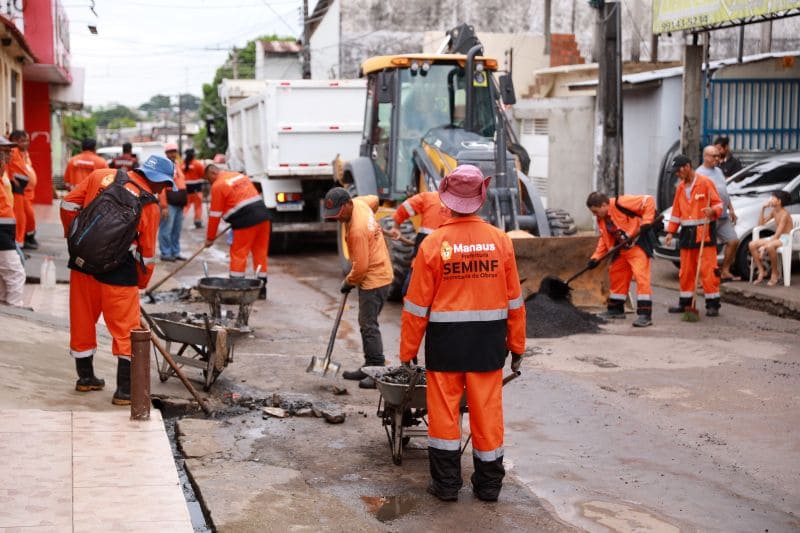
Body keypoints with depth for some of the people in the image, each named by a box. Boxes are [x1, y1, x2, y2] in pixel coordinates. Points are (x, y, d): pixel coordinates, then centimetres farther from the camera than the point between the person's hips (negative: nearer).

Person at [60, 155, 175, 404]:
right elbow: (147, 252, 1)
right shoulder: (150, 204, -3)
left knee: (82, 320, 17)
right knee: (126, 329, 4)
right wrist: (141, 283, 16)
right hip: (118, 268, -5)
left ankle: (85, 377, 32)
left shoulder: (100, 175, 7)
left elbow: (68, 204, 7)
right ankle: (125, 389, 3)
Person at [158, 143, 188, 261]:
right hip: (169, 204, -8)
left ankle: (175, 252, 19)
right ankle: (165, 253, 0)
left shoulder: (177, 164, 18)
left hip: (179, 203, 8)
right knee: (166, 230, -6)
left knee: (177, 230, 12)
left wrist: (183, 201, 19)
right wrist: (164, 206, -19)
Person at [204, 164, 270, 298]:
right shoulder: (239, 175, 20)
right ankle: (261, 289, 17)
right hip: (262, 215, 7)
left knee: (238, 254, 2)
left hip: (246, 221, -7)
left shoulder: (218, 186, -3)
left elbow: (215, 214, -1)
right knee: (260, 252, 11)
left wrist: (210, 237, 7)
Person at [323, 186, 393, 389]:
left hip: (374, 279, -10)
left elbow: (360, 267, -22)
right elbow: (374, 200, 25)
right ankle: (369, 367, 20)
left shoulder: (357, 230, -27)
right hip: (378, 274, 10)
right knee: (366, 323, 14)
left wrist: (348, 282, -3)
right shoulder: (359, 202, -1)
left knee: (368, 325, -9)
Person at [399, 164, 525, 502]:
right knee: (487, 412, 10)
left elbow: (417, 305, -5)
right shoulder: (500, 241, -3)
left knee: (444, 411, 9)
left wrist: (407, 351, 4)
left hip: (445, 339, -2)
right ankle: (489, 484, 19)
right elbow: (514, 300, 2)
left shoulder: (433, 243, -8)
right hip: (488, 341, 2)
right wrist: (517, 346, 12)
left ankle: (446, 483, 14)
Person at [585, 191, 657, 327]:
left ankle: (645, 314, -21)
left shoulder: (620, 204, -23)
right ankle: (616, 309, 32)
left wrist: (646, 222, -27)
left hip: (638, 245, -9)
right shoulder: (601, 219, 4)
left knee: (641, 276, -17)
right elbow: (604, 239, 13)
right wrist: (596, 257, 2)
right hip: (621, 249, 9)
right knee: (616, 275, 17)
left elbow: (648, 200, -22)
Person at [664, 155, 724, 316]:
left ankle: (713, 304, -3)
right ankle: (685, 302, 17)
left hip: (704, 233, -6)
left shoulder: (705, 182, -6)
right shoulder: (680, 187, 14)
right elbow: (676, 211, 18)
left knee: (708, 269, -7)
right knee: (686, 270, 9)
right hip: (687, 233, 6)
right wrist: (671, 232, 12)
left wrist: (713, 211, -28)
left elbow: (718, 204, -6)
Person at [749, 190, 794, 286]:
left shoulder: (784, 214, -18)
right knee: (752, 245, -11)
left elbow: (777, 235, -24)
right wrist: (763, 208, 5)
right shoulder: (773, 211, 8)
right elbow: (761, 223, 14)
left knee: (769, 246, -40)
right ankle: (761, 271, -6)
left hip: (785, 238, -8)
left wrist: (764, 247, -28)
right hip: (775, 237, 9)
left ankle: (775, 273, -18)